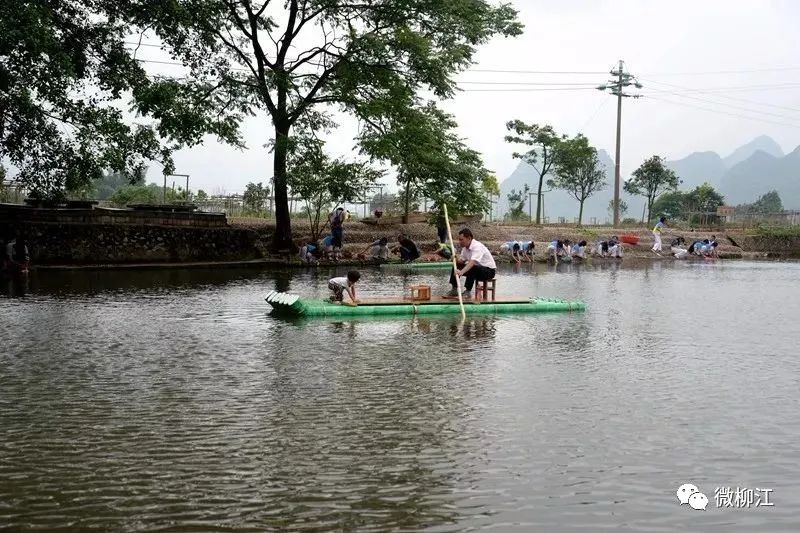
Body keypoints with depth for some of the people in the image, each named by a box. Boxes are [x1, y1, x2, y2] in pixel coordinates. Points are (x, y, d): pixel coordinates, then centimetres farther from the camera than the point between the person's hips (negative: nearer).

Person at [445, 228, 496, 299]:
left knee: (472, 268, -37)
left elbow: (472, 262, -42)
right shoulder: (465, 247, 1)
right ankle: (454, 289, 5)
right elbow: (461, 260, 7)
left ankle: (468, 291, -26)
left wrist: (462, 272, -55)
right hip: (477, 268, 9)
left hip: (489, 270, -9)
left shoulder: (477, 246, -27)